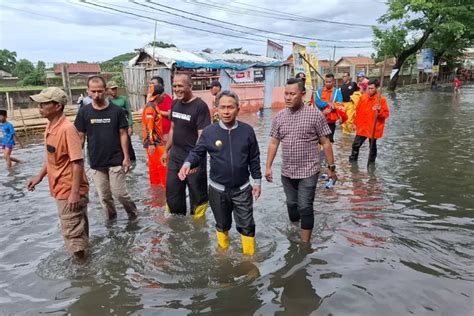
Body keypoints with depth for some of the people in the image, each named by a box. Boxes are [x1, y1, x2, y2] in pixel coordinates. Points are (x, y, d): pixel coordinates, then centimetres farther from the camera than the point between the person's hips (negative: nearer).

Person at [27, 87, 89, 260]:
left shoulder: (67, 128, -22)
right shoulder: (50, 126, 6)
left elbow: (78, 162, -25)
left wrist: (75, 193, -25)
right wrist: (40, 176, 18)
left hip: (69, 190, -9)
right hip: (60, 188, 9)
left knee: (72, 231, 3)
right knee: (77, 225, 21)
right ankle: (80, 254, 37)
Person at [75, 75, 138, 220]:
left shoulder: (117, 111, -6)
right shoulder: (84, 112, -2)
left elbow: (123, 134, -2)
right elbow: (80, 138, 2)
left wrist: (126, 157, -6)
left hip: (116, 161, -2)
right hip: (96, 163, 2)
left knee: (119, 193, -1)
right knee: (104, 196, 11)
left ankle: (133, 213, 24)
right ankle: (111, 218, 32)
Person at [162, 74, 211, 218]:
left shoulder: (200, 106, -15)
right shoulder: (175, 103, 6)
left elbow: (202, 135, -21)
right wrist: (166, 150, 18)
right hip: (175, 157, 7)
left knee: (197, 195, 6)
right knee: (172, 194, 17)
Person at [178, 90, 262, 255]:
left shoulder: (247, 130, -7)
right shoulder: (209, 132, -9)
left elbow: (254, 159, 1)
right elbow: (197, 152, -2)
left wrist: (257, 181, 2)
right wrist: (187, 164, -23)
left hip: (242, 189, 0)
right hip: (217, 189, 1)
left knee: (246, 226, 9)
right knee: (222, 224, 21)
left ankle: (249, 256, 30)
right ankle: (223, 251, 45)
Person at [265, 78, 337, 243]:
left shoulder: (315, 115, -10)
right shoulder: (279, 117, 1)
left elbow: (325, 143, -6)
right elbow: (273, 143, 6)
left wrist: (331, 167, -4)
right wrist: (268, 167, 3)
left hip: (308, 172, -4)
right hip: (287, 172, 4)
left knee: (305, 208, 1)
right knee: (291, 204, 18)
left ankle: (305, 244, 16)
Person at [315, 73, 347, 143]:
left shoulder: (337, 92, 1)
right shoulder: (319, 91, 5)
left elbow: (338, 105, -11)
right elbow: (317, 103, -9)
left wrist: (330, 110, -24)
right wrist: (328, 103, -19)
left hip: (331, 120, -1)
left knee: (330, 139, 7)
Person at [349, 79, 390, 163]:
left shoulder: (381, 99, -10)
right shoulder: (363, 97, 2)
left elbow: (386, 114, -9)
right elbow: (358, 111, 11)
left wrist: (379, 111, -28)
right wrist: (356, 122, 13)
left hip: (373, 129, -3)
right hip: (362, 127, 3)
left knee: (372, 147, 11)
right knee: (356, 144, 4)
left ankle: (371, 162, 26)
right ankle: (352, 161, 19)